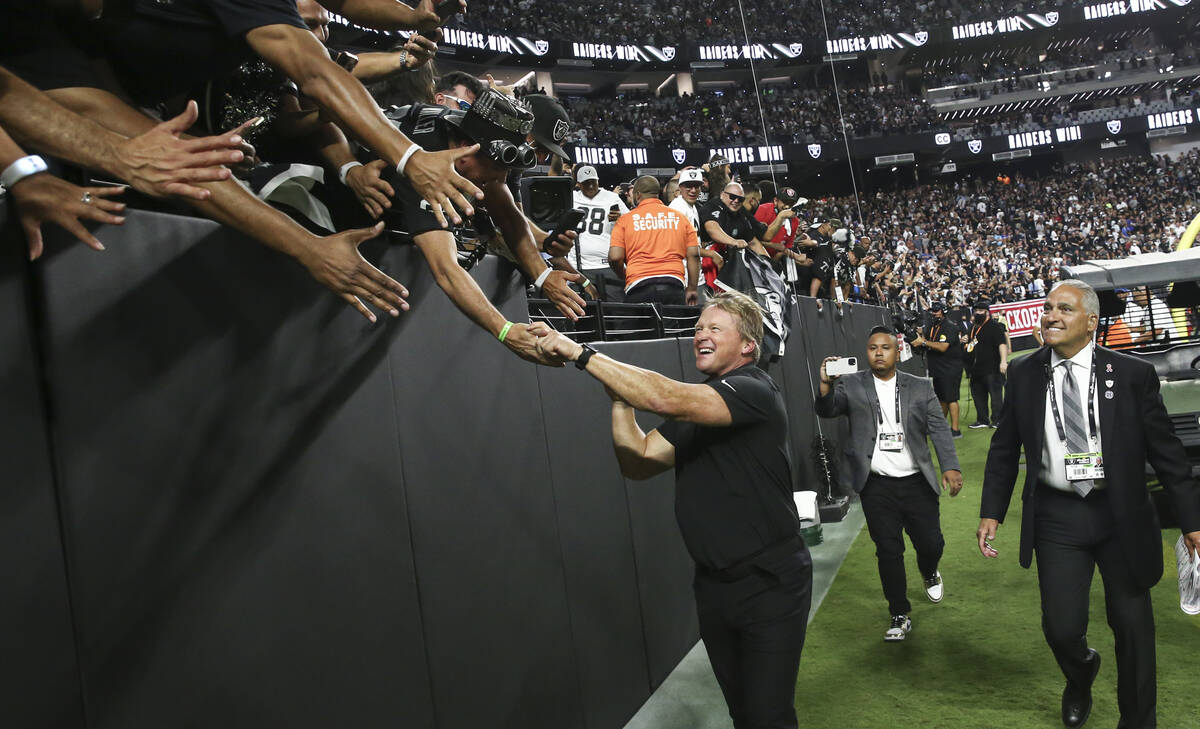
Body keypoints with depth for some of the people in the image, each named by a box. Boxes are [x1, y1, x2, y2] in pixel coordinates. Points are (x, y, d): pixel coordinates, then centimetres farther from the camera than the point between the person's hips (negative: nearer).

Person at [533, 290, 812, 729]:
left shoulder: (754, 390, -17)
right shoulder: (694, 407, 10)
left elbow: (665, 399, -32)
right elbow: (638, 462, 6)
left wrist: (581, 354, -28)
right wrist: (617, 394, -4)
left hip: (770, 583, -7)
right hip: (713, 584, 7)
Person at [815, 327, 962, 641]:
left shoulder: (920, 387, 6)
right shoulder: (851, 385, 2)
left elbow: (939, 428, 2)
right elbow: (826, 410, -13)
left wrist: (950, 467, -11)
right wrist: (826, 384, -34)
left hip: (917, 483, 1)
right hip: (876, 487, -1)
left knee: (931, 543, 6)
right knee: (888, 551, 5)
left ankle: (929, 572, 44)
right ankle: (900, 615, 21)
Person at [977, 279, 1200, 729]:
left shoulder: (1133, 374, -5)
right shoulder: (1024, 374, 0)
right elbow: (1004, 449, 6)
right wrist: (991, 513, 3)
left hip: (1121, 515, 0)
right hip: (1056, 517, 1)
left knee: (1132, 625, 10)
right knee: (1061, 627, 0)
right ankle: (1080, 675, 38)